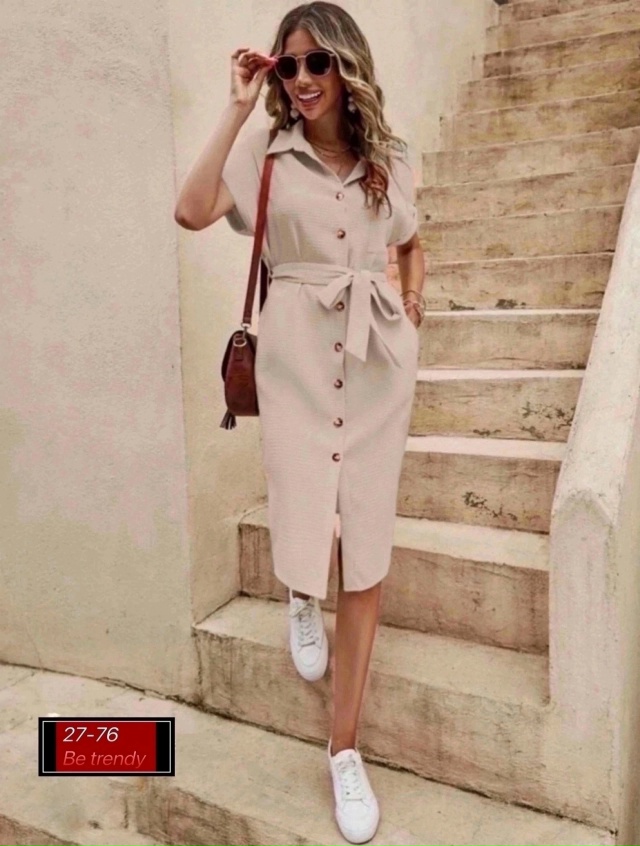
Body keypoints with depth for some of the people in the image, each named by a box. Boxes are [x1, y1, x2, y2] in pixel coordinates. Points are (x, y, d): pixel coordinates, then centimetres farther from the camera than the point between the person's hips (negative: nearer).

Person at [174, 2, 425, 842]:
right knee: (305, 542, -10)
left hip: (379, 354, 3)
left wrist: (413, 299, 8)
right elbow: (192, 211, -15)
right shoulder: (265, 151, 3)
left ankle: (346, 747, 20)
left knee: (368, 548, 3)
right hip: (298, 355, -2)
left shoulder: (389, 159, 12)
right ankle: (301, 596, 35)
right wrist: (239, 108, -9)